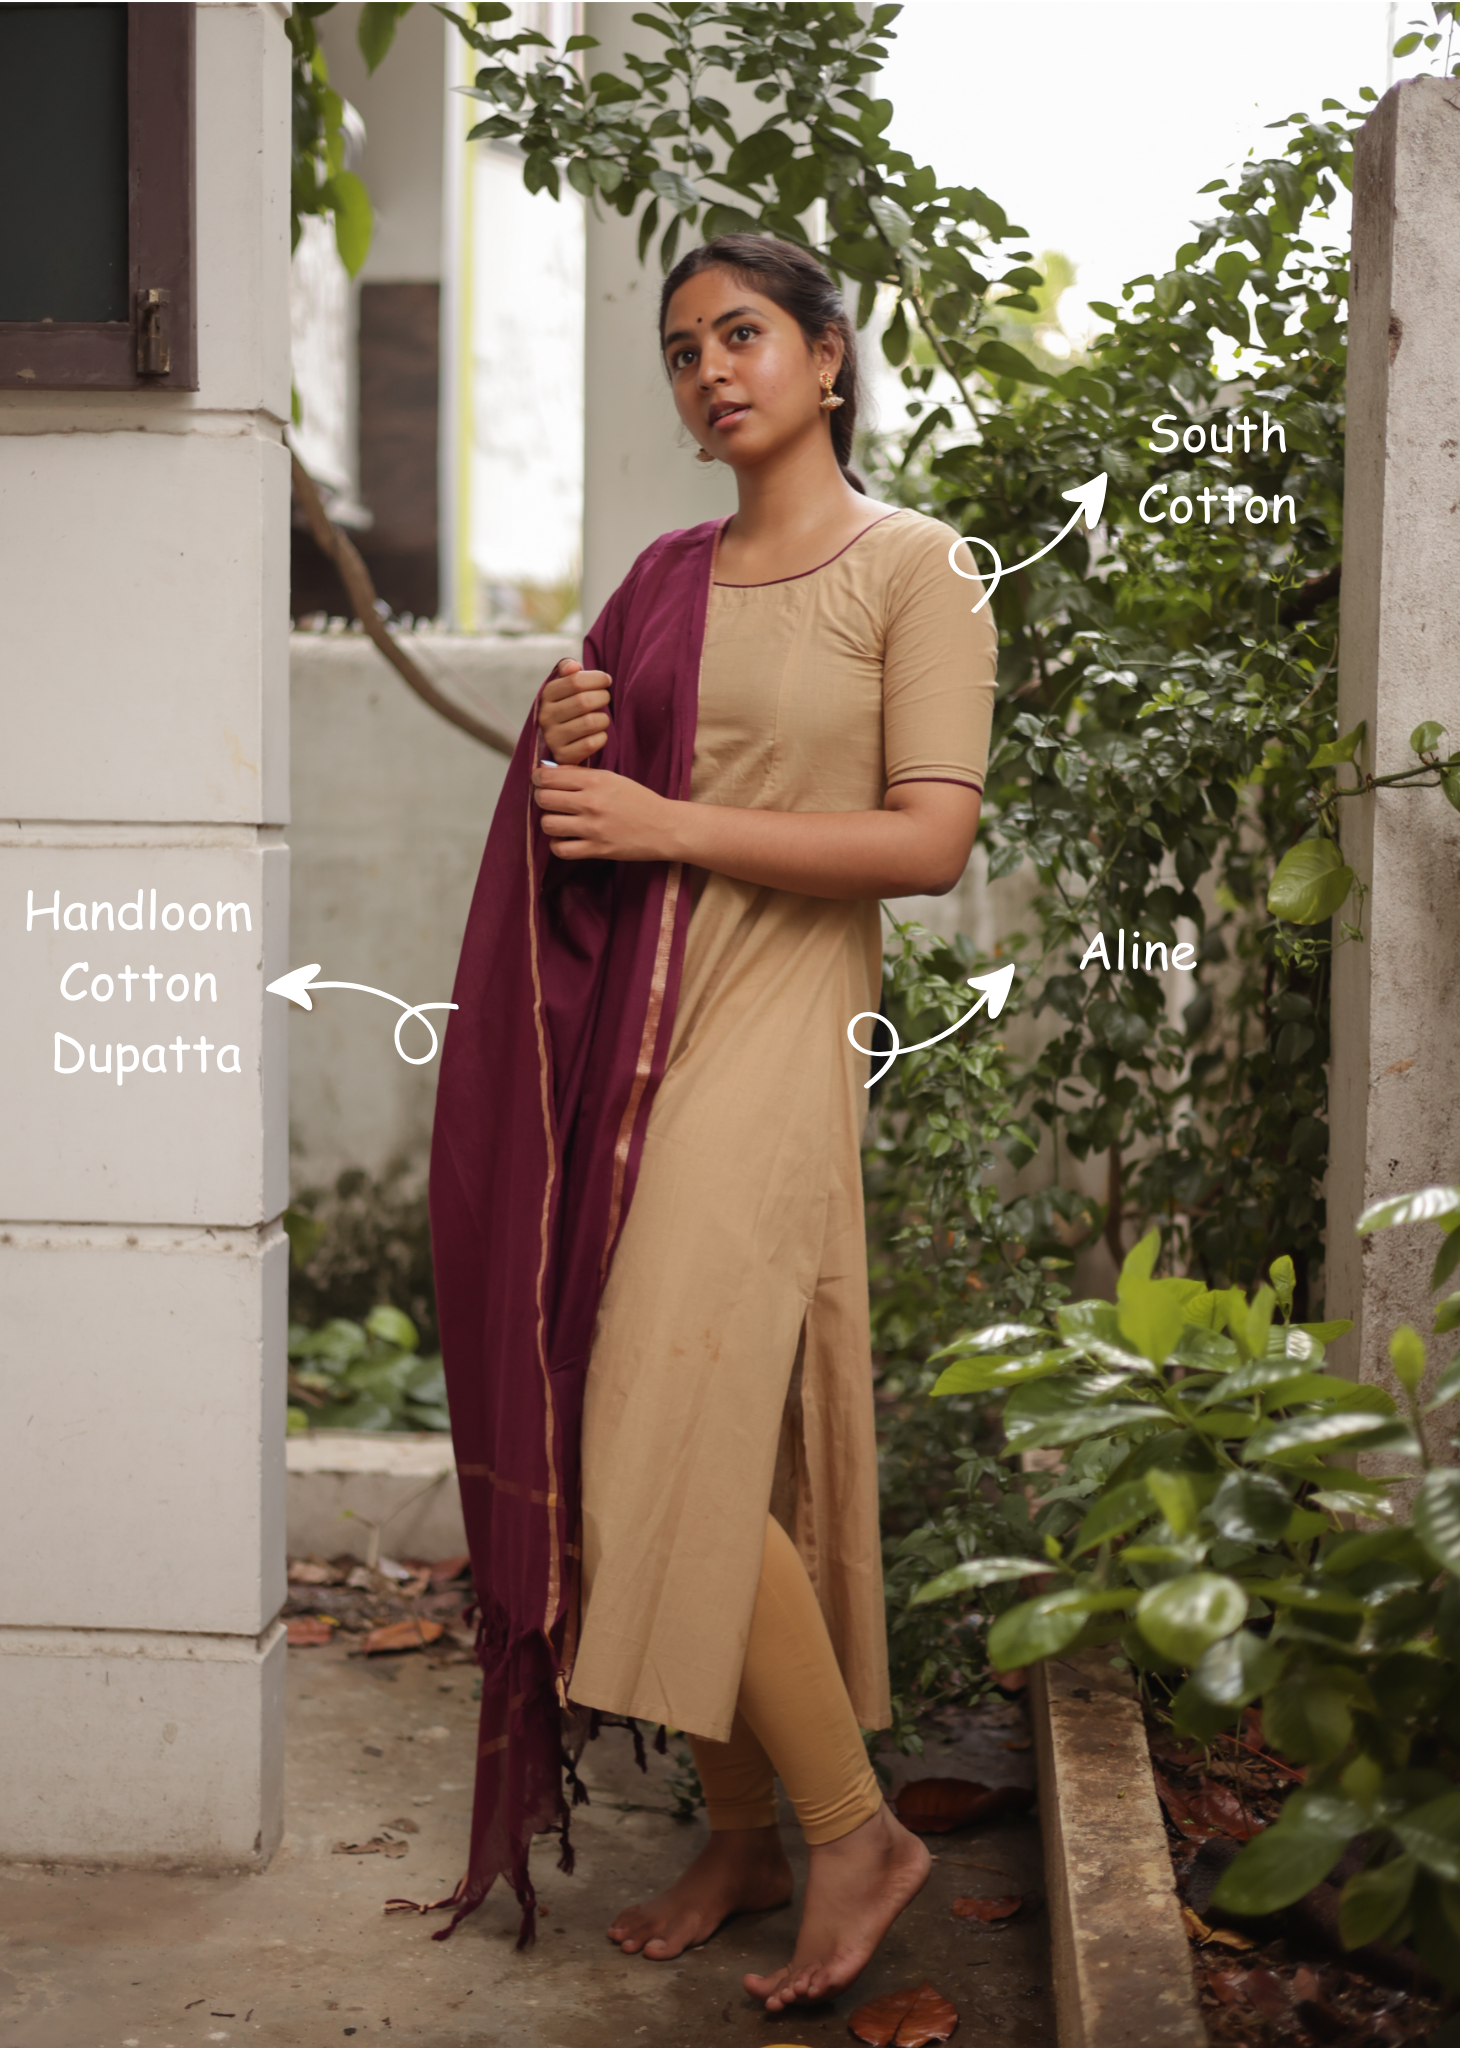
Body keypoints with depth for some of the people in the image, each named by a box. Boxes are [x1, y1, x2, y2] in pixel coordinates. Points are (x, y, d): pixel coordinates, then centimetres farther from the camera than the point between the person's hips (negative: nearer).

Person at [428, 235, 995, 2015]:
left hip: (769, 1034, -6)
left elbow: (933, 841, -12)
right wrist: (566, 745, 0)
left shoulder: (912, 568, -2)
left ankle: (856, 1832, 7)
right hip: (623, 1020, 6)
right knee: (669, 1449, 7)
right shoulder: (665, 578, 16)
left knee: (677, 1452, -11)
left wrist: (670, 826, -15)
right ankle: (741, 1830, 20)